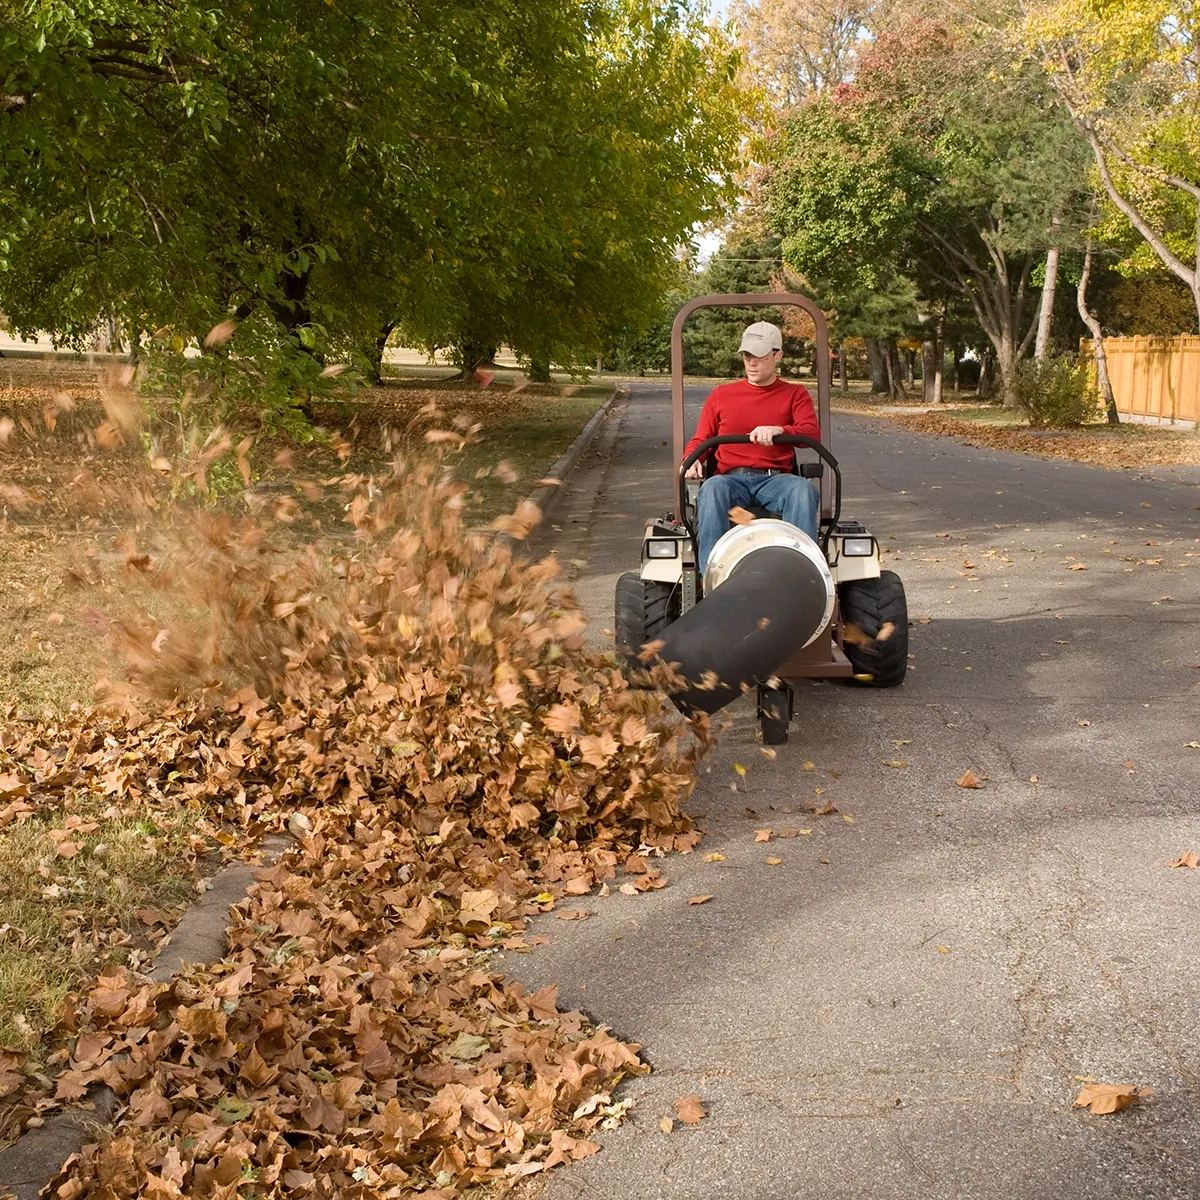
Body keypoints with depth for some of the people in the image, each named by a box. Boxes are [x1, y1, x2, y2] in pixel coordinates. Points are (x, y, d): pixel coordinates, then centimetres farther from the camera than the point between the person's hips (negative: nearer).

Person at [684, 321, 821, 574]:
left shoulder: (795, 394, 16)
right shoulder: (721, 395, 23)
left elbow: (812, 433, -1)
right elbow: (700, 440, 21)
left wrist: (778, 430, -24)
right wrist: (691, 460, -5)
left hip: (776, 480, 0)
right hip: (731, 479, 1)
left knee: (805, 490, -36)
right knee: (712, 489, -37)